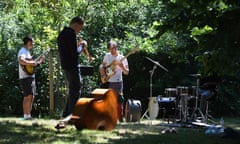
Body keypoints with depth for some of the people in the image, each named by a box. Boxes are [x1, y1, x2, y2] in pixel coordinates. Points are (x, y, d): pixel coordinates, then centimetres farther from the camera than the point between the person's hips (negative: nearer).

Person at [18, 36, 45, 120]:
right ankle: (26, 115, -15)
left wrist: (40, 60, 17)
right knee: (28, 96, -15)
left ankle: (28, 115, 13)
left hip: (31, 77, 10)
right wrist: (31, 63, -28)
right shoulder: (23, 51, -9)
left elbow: (33, 64, 27)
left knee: (31, 97, 9)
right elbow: (20, 60, -30)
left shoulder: (28, 52, 22)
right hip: (25, 77, -10)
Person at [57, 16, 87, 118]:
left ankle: (66, 114, 21)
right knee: (75, 91, -5)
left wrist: (77, 45, 15)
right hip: (72, 66, -10)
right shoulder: (71, 34, -16)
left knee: (72, 90, 18)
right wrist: (82, 45, -4)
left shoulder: (62, 33, 15)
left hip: (65, 65, 10)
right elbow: (75, 53, -21)